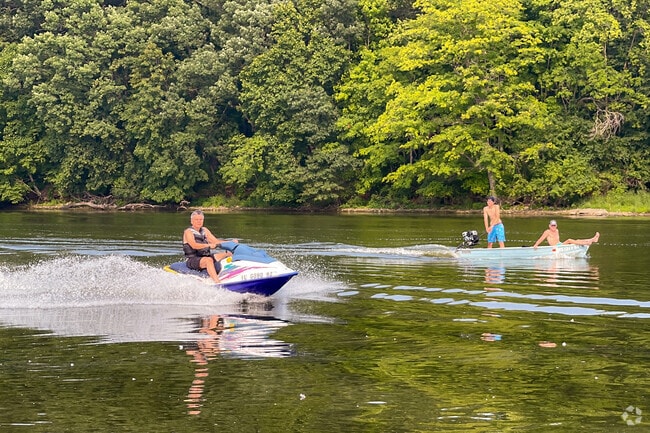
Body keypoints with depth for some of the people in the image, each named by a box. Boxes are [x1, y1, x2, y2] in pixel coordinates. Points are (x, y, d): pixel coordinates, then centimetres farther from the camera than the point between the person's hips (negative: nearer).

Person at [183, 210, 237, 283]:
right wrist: (208, 245, -38)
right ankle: (217, 283, -54)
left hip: (206, 256, 8)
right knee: (209, 260, -39)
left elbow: (215, 241, 13)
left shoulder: (204, 230, 16)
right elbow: (194, 245, -23)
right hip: (192, 260, -8)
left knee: (229, 253, -7)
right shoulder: (188, 232, -6)